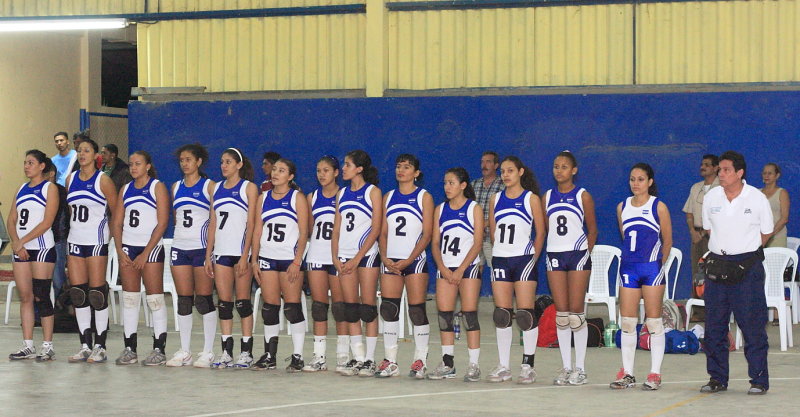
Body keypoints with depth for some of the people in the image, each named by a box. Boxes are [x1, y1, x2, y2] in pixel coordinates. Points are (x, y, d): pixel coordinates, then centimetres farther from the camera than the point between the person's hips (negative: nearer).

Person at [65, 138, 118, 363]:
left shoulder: (103, 180, -6)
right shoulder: (71, 179, 10)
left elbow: (115, 212, -1)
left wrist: (100, 225, 6)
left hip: (96, 242, -6)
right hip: (75, 241, 6)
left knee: (97, 293, -5)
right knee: (78, 293, 4)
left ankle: (100, 347, 0)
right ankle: (85, 346, 10)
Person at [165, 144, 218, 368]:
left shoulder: (209, 186, -1)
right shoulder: (176, 187, 14)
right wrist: (178, 240, 15)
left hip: (202, 247, -5)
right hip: (179, 247, 5)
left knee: (204, 300, -4)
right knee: (183, 301, 6)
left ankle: (208, 352, 2)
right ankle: (184, 352, 11)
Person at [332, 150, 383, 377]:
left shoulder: (373, 191, -1)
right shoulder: (342, 193, 15)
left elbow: (376, 229, -7)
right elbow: (337, 228, 14)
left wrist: (357, 258, -12)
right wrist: (335, 257, 1)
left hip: (366, 254, -5)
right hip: (344, 256, 5)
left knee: (368, 307, -5)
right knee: (350, 309, 3)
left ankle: (369, 360, -2)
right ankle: (357, 358, 7)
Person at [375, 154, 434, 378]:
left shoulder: (424, 197, 2)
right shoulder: (388, 197, 14)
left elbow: (427, 234, -4)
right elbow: (383, 232, 12)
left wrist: (409, 260, -13)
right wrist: (384, 258, -5)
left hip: (415, 259, -4)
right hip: (391, 261, 4)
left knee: (417, 310, -5)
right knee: (388, 309, 0)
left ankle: (420, 360, 2)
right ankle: (390, 361, 5)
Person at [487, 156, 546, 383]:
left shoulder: (531, 198, 0)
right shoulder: (496, 199, 12)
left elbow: (540, 232, 0)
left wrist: (533, 257, -3)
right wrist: (499, 250, 11)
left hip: (524, 260, -4)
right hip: (500, 260, 4)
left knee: (525, 313, -6)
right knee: (502, 315, 4)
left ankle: (528, 366, -1)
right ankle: (503, 367, 8)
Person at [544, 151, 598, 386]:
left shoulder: (582, 196, 0)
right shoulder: (548, 197, 10)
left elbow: (592, 229, 2)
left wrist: (586, 254, -1)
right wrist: (551, 250, 8)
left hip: (578, 255, -4)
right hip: (554, 255, 4)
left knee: (576, 312, -4)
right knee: (561, 313, 4)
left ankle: (580, 368, 2)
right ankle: (566, 367, 9)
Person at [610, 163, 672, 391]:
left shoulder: (658, 207, -2)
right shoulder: (622, 207, 10)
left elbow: (667, 241, 4)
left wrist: (657, 264, 6)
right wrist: (631, 258, 15)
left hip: (652, 267, -4)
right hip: (628, 268, 4)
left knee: (654, 321, 0)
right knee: (627, 321, 3)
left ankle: (655, 374, 4)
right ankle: (627, 373, 10)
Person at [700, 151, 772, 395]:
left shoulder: (757, 198, -4)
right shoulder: (711, 198, 4)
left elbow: (766, 232, 7)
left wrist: (746, 251, 6)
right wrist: (722, 250, 11)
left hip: (748, 265, -4)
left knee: (752, 324, -4)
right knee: (714, 323, 5)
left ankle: (759, 379, 2)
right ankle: (717, 378, 15)